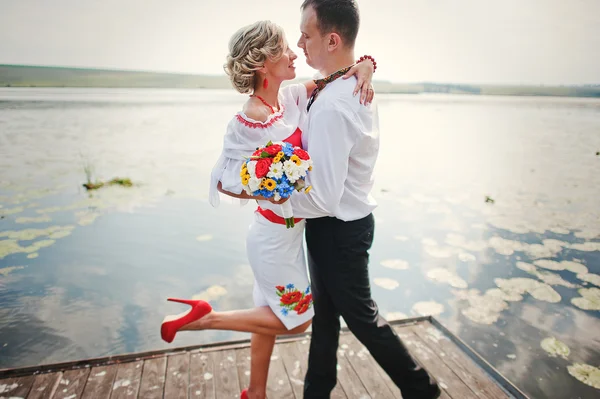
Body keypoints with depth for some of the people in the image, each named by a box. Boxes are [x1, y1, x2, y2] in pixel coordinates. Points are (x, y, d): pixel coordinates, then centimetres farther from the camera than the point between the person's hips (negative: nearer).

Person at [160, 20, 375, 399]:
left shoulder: (293, 98, -2)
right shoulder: (247, 124, -22)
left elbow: (344, 69, 6)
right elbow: (223, 182, -13)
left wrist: (364, 66, -15)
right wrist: (271, 193, -23)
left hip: (288, 230, 8)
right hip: (275, 235, -8)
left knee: (274, 316, 20)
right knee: (297, 320, 9)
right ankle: (206, 317, 14)